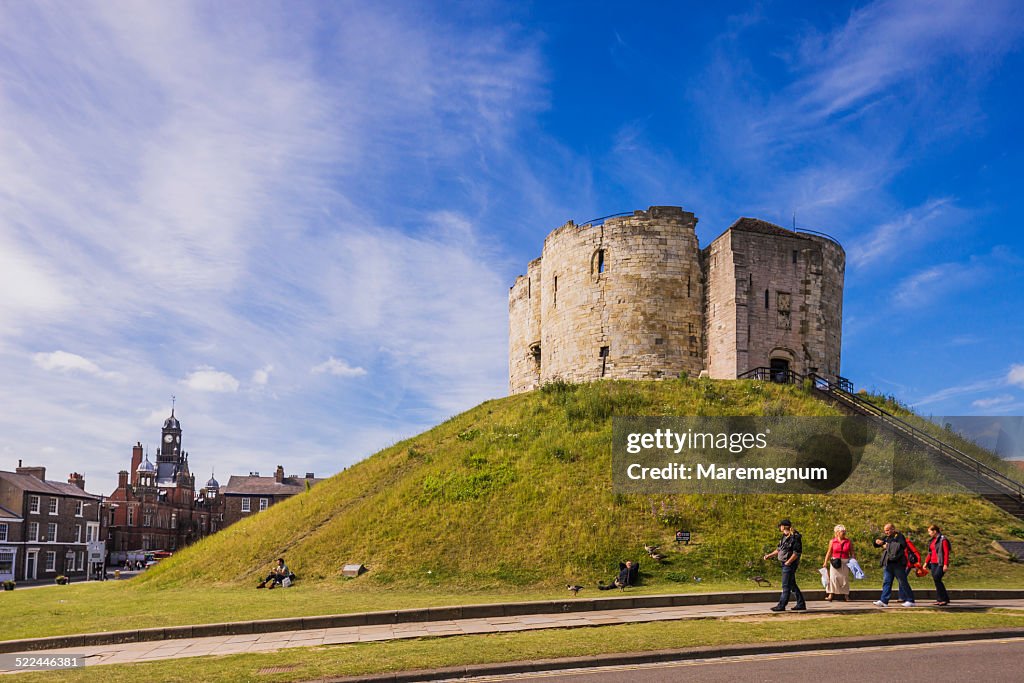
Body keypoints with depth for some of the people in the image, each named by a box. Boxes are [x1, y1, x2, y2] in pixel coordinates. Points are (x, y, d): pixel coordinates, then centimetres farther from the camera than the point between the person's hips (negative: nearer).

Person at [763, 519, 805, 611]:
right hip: (785, 564, 9)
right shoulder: (784, 537, 12)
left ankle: (781, 605, -2)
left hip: (790, 565, -9)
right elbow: (779, 549, 22)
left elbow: (796, 553, -19)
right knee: (792, 585, 15)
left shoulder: (795, 537, -16)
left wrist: (788, 562, -18)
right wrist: (769, 555, 16)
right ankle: (801, 604, 23)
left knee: (786, 586, -5)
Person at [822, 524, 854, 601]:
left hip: (845, 562, 1)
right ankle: (830, 595, -6)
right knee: (833, 577, -6)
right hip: (835, 562, -1)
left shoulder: (848, 542, 4)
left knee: (845, 578, 5)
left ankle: (846, 595, 13)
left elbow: (852, 553, 8)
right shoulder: (832, 542, 2)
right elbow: (829, 552, 5)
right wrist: (825, 562, 2)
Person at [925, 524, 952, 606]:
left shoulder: (943, 540, -8)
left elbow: (946, 553, -12)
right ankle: (939, 599, 10)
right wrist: (926, 562, 16)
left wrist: (946, 565, -18)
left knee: (937, 579, -15)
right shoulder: (932, 541, 15)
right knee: (936, 581, 5)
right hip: (933, 563, 8)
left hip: (940, 564, -8)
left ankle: (945, 599, -6)